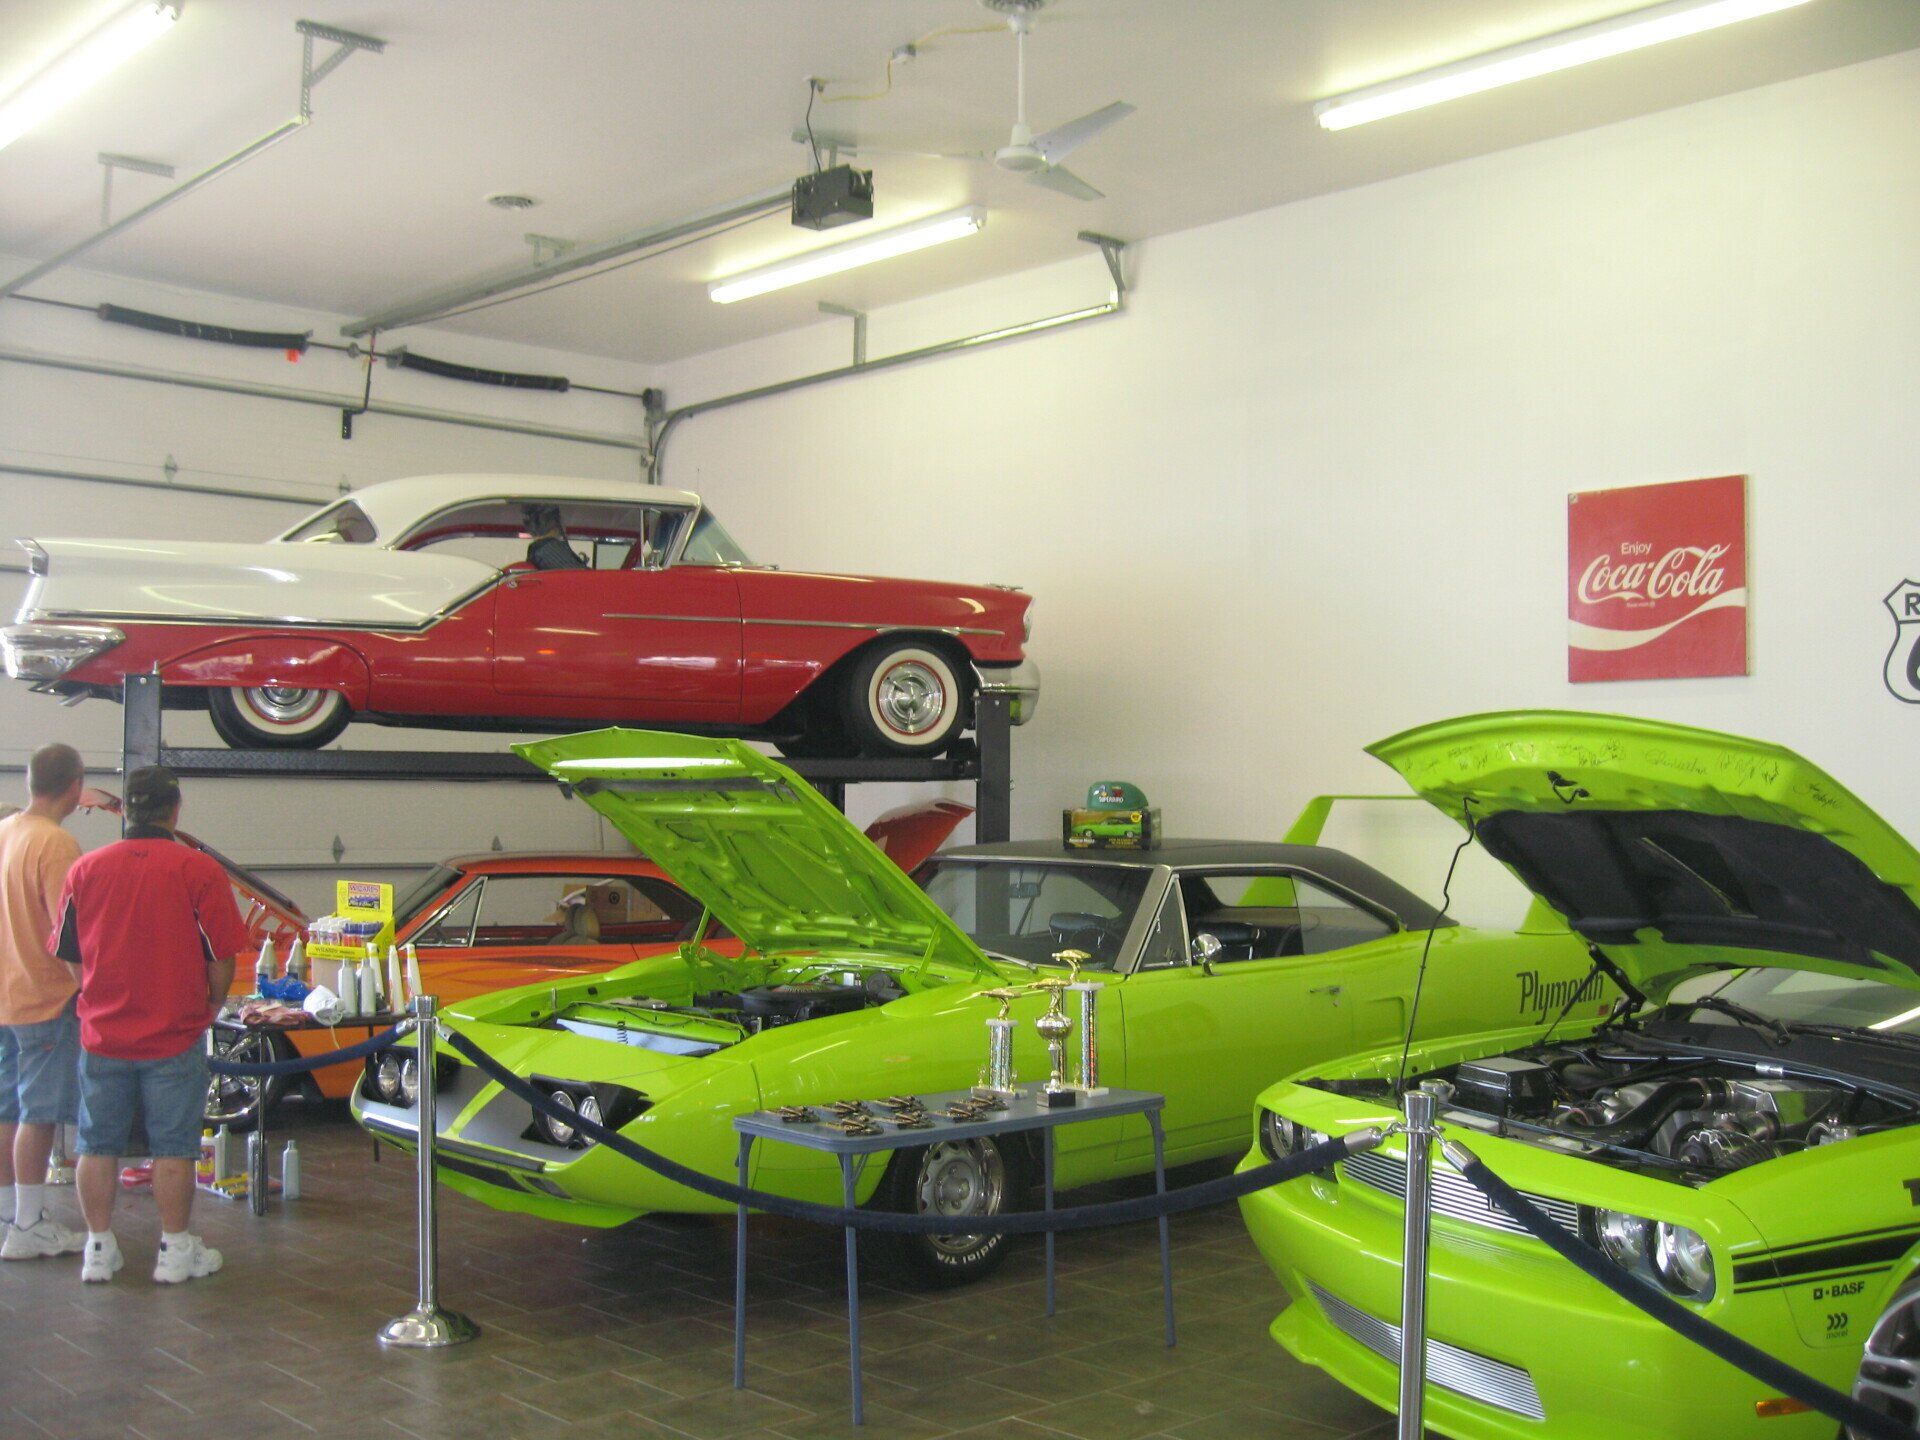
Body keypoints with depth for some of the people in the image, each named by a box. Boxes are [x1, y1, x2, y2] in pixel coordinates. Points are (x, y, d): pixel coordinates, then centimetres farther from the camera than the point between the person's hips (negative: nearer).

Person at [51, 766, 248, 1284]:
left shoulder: (85, 870, 1)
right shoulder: (199, 870, -10)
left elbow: (68, 955, 9)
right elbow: (222, 958, -9)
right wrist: (210, 1009, 9)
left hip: (102, 1034, 3)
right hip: (175, 1036, -3)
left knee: (99, 1146, 13)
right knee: (173, 1148, 6)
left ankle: (98, 1249, 21)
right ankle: (175, 1251, 13)